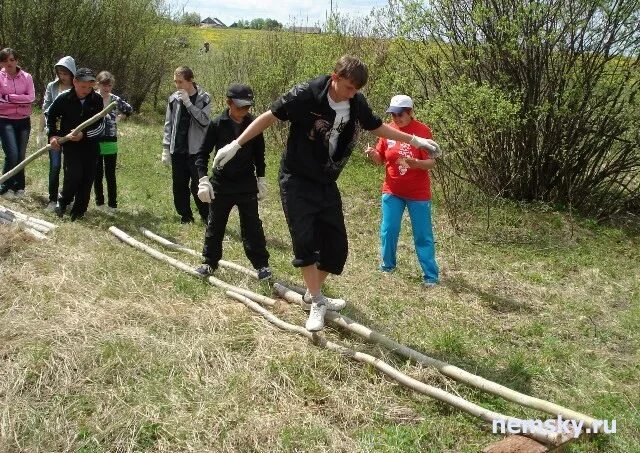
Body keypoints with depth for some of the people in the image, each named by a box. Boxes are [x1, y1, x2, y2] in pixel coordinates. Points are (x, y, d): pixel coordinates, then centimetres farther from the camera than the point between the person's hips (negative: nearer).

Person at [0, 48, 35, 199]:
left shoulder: (26, 77, 1)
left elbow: (31, 97, -9)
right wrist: (20, 102, -13)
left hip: (24, 121, 3)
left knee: (21, 156, 6)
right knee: (12, 155, -13)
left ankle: (18, 186, 21)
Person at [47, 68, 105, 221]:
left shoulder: (97, 99, -8)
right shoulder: (64, 98, -9)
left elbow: (100, 125, -9)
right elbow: (51, 115, 7)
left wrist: (83, 134, -22)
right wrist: (52, 135, -2)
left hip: (90, 143, 2)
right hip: (70, 142, -2)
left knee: (88, 176, 1)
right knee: (74, 173, -17)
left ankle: (78, 210, 14)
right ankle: (63, 201, 9)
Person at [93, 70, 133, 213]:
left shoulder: (116, 100, 2)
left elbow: (130, 110, 19)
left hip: (110, 143, 0)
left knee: (110, 175, 3)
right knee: (97, 175, 9)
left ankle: (112, 204, 9)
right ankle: (99, 202, 21)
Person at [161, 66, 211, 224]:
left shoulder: (204, 98, -3)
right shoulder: (173, 98, 5)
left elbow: (204, 121, -15)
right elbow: (168, 124, 9)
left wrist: (188, 103, -19)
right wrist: (166, 148, 5)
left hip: (196, 150, -4)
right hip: (177, 150, 4)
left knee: (197, 186, -5)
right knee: (179, 186, 7)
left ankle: (206, 216, 9)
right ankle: (185, 216, 20)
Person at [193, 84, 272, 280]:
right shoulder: (217, 124, -10)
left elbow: (259, 154, 7)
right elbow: (203, 153, -6)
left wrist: (261, 179, 8)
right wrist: (203, 179, -16)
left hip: (247, 185, 0)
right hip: (221, 183, 0)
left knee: (252, 225, 4)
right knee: (215, 225, 11)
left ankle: (261, 264, 13)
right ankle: (209, 262, 25)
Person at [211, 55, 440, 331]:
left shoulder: (356, 102, -5)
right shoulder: (306, 94, -21)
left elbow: (376, 127, 13)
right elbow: (269, 117, -14)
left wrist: (413, 140, 15)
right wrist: (236, 145, -15)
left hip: (327, 184, 5)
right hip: (297, 181, -5)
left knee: (336, 246, 5)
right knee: (304, 239, -15)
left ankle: (312, 296, 24)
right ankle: (317, 302, 1)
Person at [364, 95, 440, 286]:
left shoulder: (422, 131, -12)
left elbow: (432, 162, -14)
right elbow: (381, 159, 8)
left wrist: (415, 163, -33)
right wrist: (373, 154, -14)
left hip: (418, 192, -3)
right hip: (392, 191, 4)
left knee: (423, 235, 1)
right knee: (388, 230, 6)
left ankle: (430, 275, 8)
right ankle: (388, 264, 27)